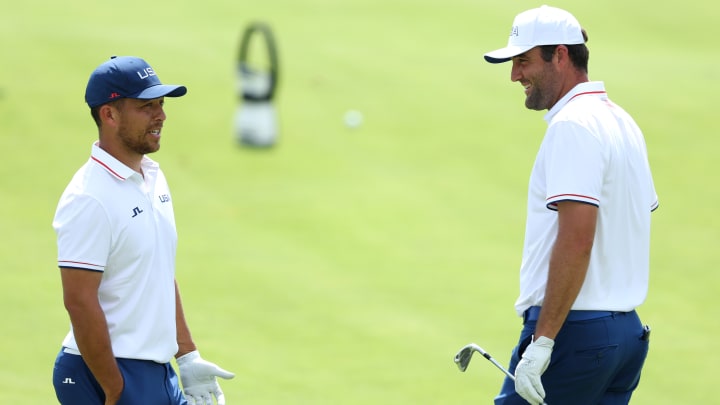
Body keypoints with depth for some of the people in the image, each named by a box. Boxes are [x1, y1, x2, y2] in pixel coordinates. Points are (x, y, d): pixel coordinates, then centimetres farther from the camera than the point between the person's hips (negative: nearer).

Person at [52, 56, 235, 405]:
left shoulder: (154, 178, 12)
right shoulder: (89, 199, -17)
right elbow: (80, 302, -20)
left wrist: (188, 356, 16)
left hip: (160, 375, 9)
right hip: (105, 375, -9)